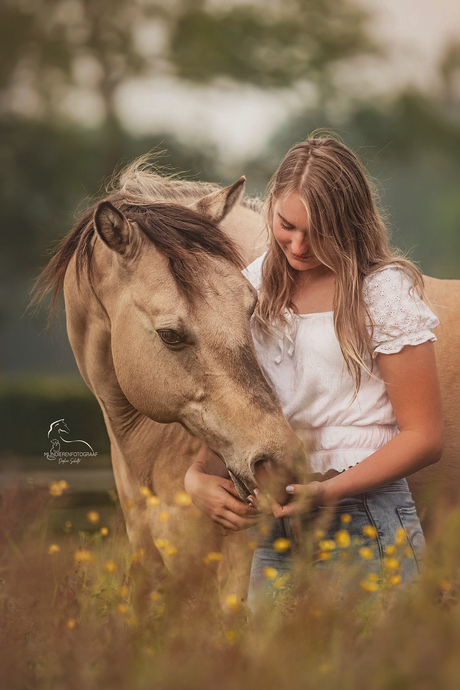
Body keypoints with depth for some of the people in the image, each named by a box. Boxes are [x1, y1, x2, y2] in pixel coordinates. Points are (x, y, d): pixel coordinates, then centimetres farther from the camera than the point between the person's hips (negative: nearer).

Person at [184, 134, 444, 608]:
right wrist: (199, 476, -11)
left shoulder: (386, 290, -9)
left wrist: (327, 492, -20)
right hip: (275, 527, 5)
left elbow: (424, 438, -9)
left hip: (365, 520, -5)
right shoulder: (256, 285, 7)